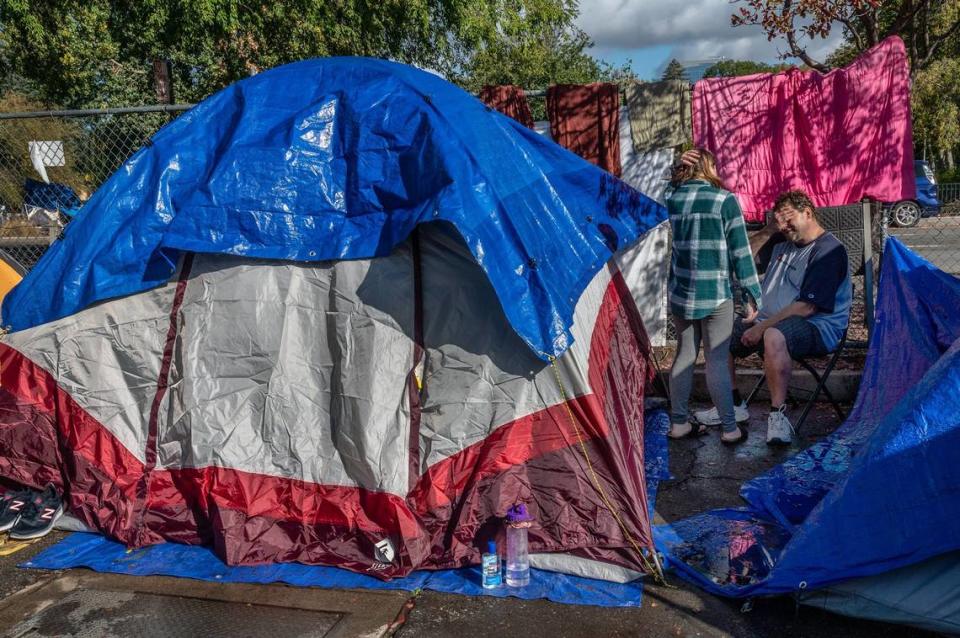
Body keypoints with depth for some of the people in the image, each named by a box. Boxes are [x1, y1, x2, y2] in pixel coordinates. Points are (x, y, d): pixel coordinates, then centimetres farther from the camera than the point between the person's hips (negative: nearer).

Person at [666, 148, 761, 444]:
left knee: (685, 354, 13)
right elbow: (740, 249, -7)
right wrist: (752, 292, -1)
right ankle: (730, 428, 9)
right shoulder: (724, 199, -8)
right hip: (715, 293, -4)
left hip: (680, 292, 4)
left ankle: (678, 422, 19)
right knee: (717, 359, 1)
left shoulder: (672, 199, 4)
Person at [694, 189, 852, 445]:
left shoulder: (829, 251, -13)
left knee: (773, 337, -41)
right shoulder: (781, 242, 16)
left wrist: (762, 327, -20)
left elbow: (806, 307, -21)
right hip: (770, 322, 9)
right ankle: (733, 406, 9)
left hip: (817, 327, -9)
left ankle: (777, 415, -33)